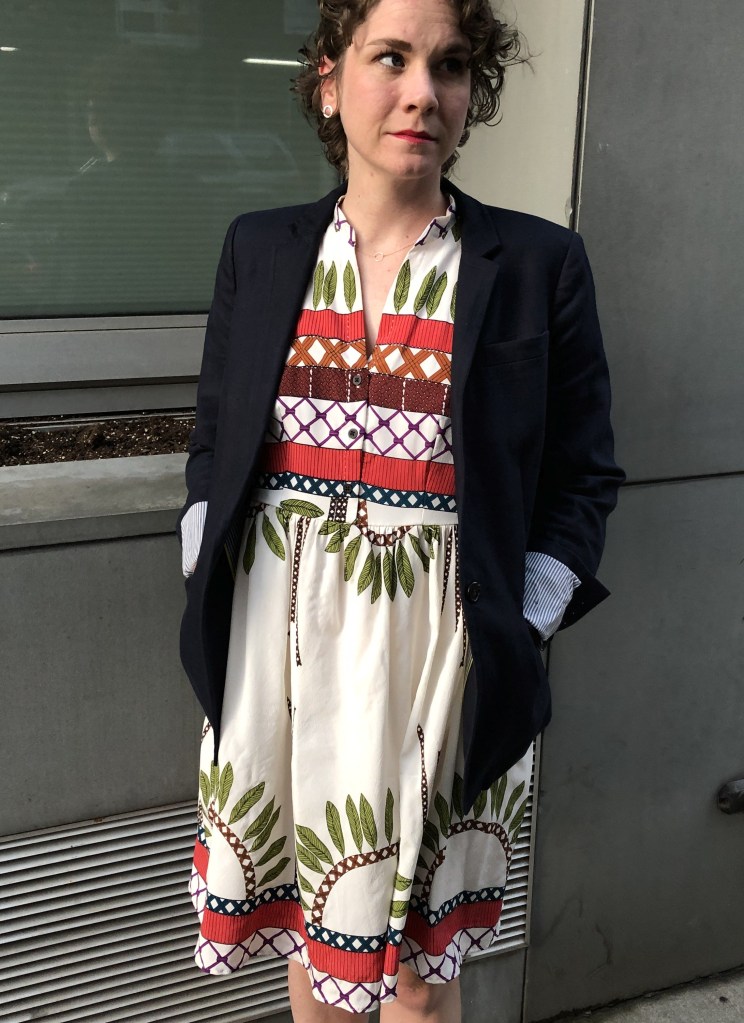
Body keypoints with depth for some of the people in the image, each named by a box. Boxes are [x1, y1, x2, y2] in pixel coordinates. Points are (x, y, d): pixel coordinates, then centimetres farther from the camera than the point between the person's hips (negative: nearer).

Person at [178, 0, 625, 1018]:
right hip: (281, 643, 3)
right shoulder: (259, 249, 6)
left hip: (438, 651, -2)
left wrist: (516, 636, -6)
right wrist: (209, 602, 4)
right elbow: (213, 447, 11)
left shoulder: (539, 265, -2)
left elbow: (582, 480, 1)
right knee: (309, 915, 19)